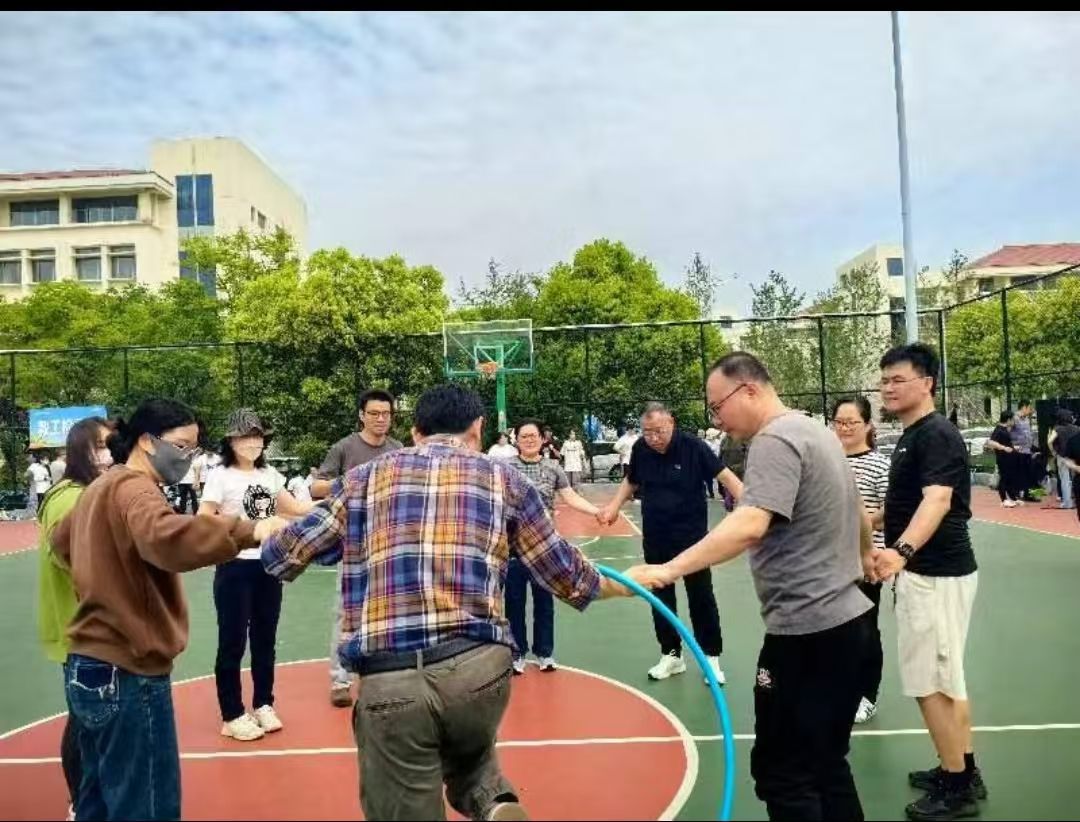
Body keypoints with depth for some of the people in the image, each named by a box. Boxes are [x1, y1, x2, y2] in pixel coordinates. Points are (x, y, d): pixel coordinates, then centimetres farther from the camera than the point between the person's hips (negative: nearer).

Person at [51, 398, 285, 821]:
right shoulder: (133, 486, -16)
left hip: (86, 666, 10)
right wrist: (248, 529, -42)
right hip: (127, 674, -10)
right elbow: (165, 538, -39)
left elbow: (61, 540, 33)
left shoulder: (102, 486, 14)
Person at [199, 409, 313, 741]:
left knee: (265, 639, 14)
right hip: (235, 569, -5)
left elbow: (296, 508, 16)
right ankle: (232, 716, 16)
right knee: (232, 642, 3)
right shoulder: (220, 476, -9)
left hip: (269, 567, 5)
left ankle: (263, 705, 29)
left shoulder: (269, 474, 8)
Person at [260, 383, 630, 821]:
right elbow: (562, 571, 18)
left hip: (390, 680, -1)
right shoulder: (505, 479, 12)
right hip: (480, 667, 1)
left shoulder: (362, 480, 12)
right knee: (469, 763, 30)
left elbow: (280, 557, 18)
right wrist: (621, 585, 39)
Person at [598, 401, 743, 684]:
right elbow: (631, 481, 13)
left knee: (701, 597, 6)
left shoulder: (692, 446, -17)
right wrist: (614, 506, 1)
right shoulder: (640, 449, -5)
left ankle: (711, 656, 21)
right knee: (661, 597, 12)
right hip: (655, 539, 4)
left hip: (691, 535, -4)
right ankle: (671, 654, 27)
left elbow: (724, 475, -16)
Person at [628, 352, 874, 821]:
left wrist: (668, 570, -38)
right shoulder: (814, 431, 13)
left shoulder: (775, 440, -16)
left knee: (781, 772, 1)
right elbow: (855, 508, 27)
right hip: (844, 619, 10)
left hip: (807, 629, -10)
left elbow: (749, 526, -32)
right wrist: (865, 554, 45)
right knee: (825, 765, 19)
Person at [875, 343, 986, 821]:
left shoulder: (937, 435, -18)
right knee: (944, 680, 19)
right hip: (924, 571, 10)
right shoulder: (912, 436, 12)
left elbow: (938, 499, -35)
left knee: (933, 683, -1)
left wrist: (902, 551, -49)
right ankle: (963, 772, 32)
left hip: (936, 574, -10)